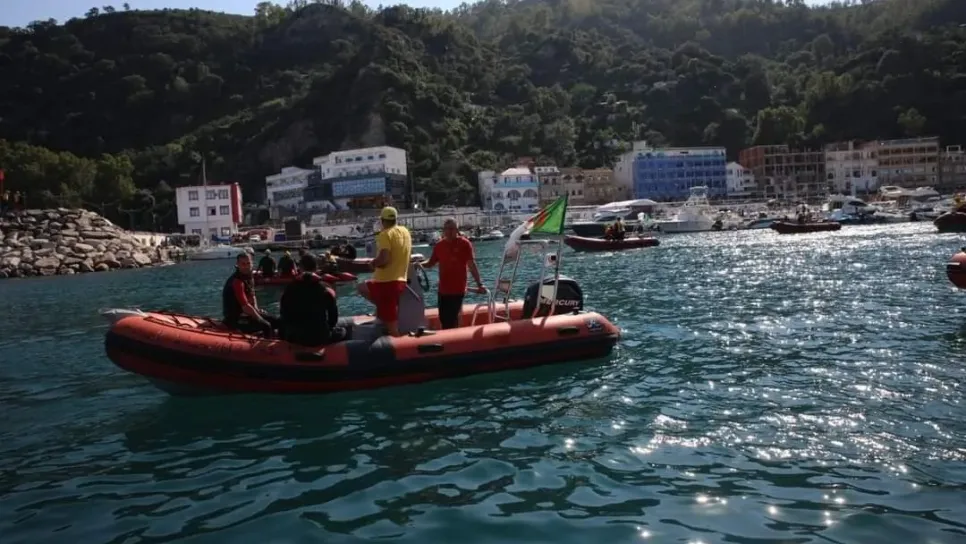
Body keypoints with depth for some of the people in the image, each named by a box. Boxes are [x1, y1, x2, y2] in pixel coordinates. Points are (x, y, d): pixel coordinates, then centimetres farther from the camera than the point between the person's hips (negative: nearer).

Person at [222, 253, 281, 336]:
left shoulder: (248, 277, 8)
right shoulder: (237, 281, -22)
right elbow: (245, 306, -26)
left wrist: (257, 310, 3)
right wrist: (262, 320, -19)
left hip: (247, 313, 10)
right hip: (236, 319, -10)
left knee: (275, 321, 8)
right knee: (266, 326, -27)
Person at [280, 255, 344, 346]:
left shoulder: (290, 289, -2)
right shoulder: (326, 289, -7)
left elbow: (284, 315, 4)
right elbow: (333, 317, -4)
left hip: (294, 338, 2)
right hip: (320, 337, -2)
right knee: (341, 332, 29)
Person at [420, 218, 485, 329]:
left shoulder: (465, 243, -8)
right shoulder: (439, 245, 6)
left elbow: (472, 265, -10)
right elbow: (431, 263, 11)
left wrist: (479, 284, -15)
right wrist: (420, 264, -11)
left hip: (458, 289, -5)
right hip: (443, 290, 5)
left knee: (452, 320, -2)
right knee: (444, 320, 9)